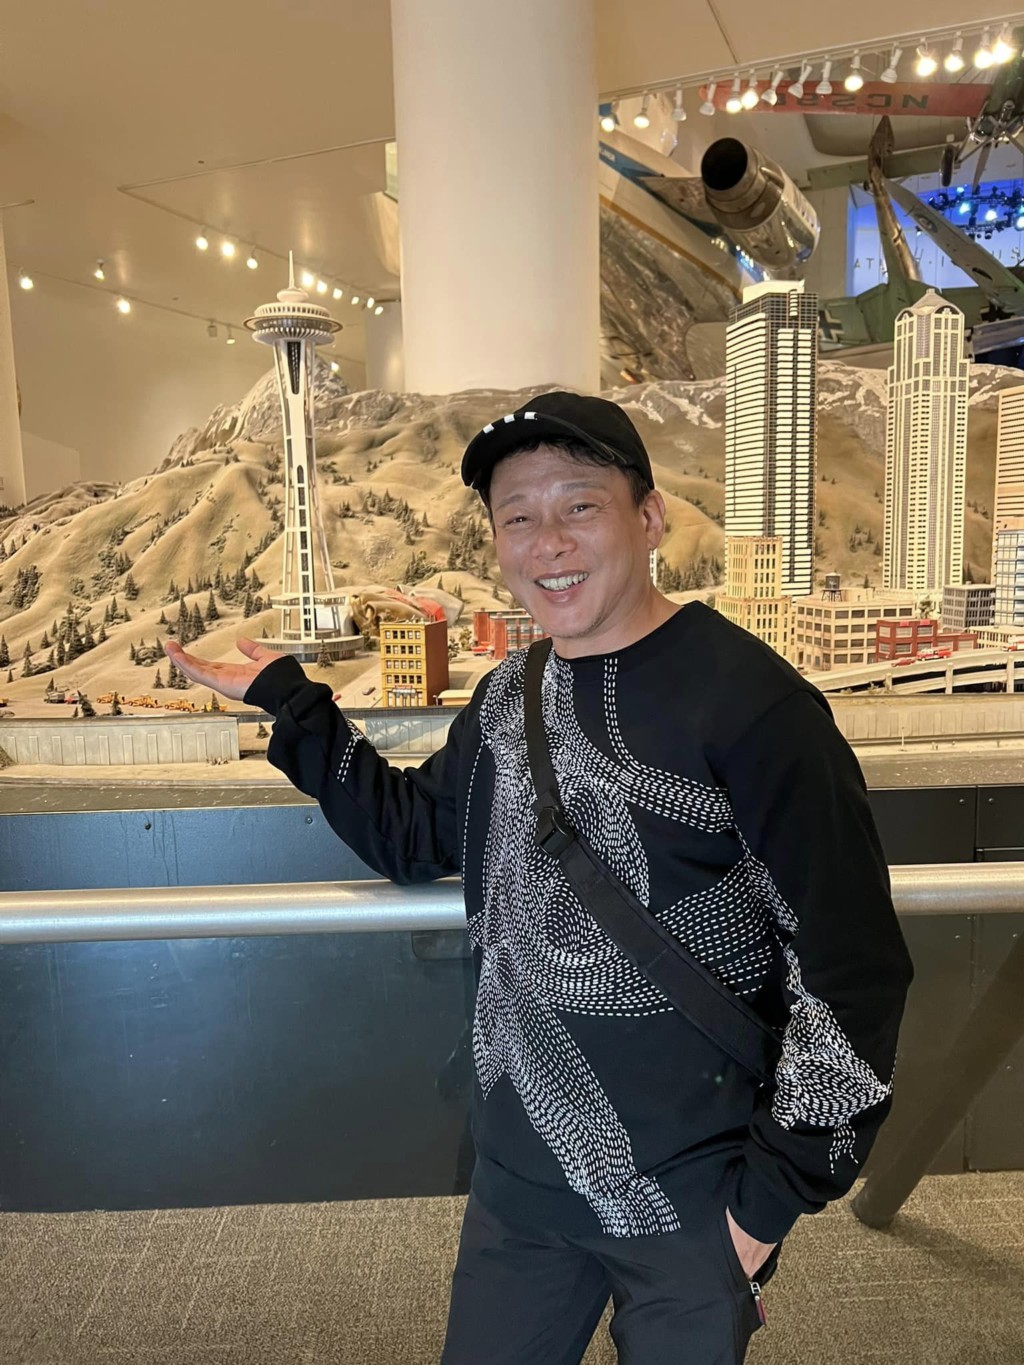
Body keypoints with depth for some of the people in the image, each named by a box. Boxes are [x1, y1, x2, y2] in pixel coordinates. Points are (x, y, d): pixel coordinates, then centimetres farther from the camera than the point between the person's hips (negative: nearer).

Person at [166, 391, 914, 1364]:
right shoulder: (508, 698, 0)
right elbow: (408, 835, 12)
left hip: (692, 1207, -5)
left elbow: (849, 964, -16)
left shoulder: (748, 700, -20)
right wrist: (286, 698, 8)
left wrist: (777, 1193, -12)